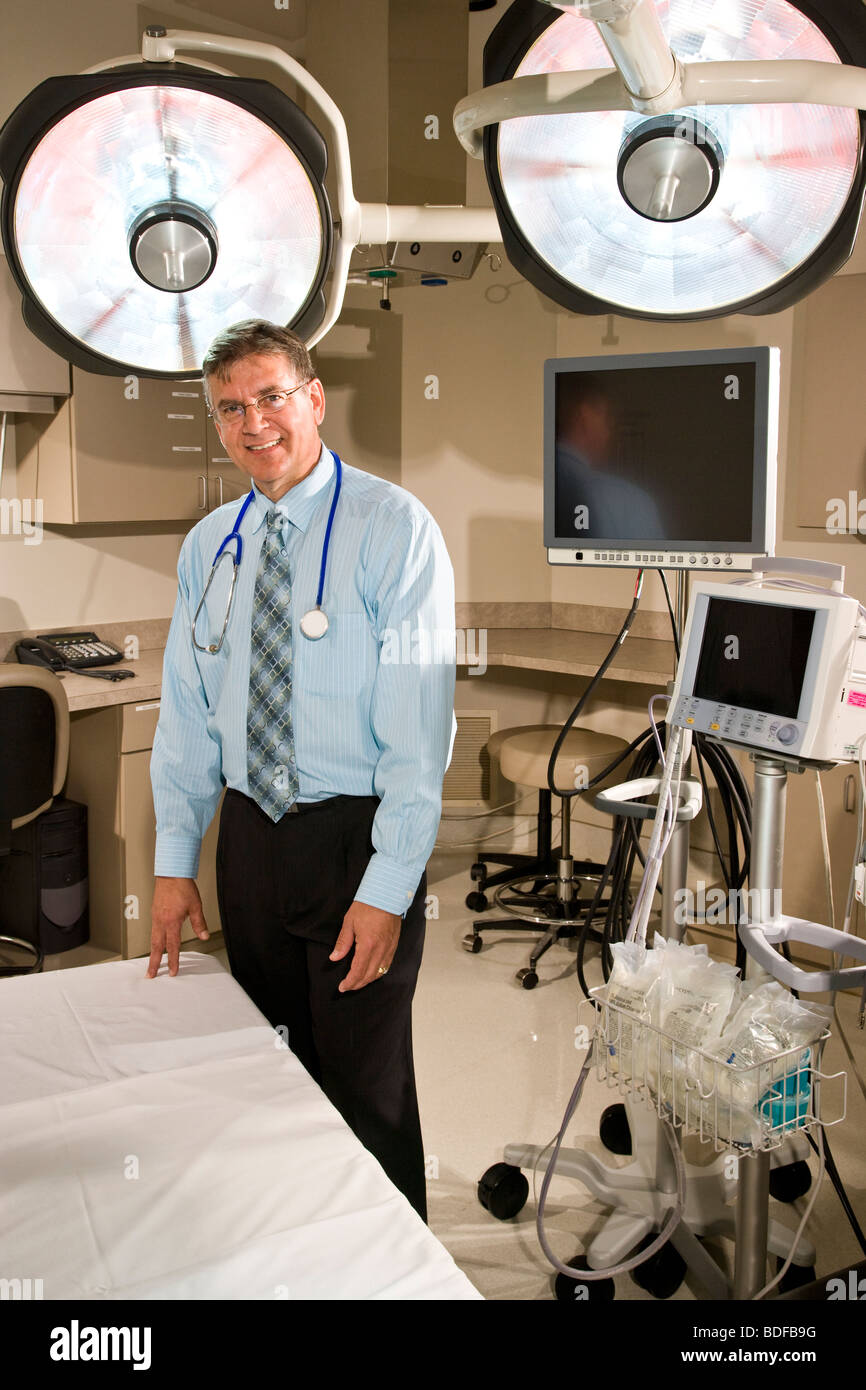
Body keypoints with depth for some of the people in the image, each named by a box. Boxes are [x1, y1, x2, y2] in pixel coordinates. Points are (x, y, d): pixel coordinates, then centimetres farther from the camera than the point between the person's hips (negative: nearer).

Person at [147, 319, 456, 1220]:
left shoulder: (393, 529, -11)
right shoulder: (208, 546, 7)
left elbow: (419, 721, -15)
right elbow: (186, 712, 10)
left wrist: (388, 887, -19)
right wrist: (174, 863, 6)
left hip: (355, 835, -5)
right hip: (249, 834, 5)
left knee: (364, 1086, 5)